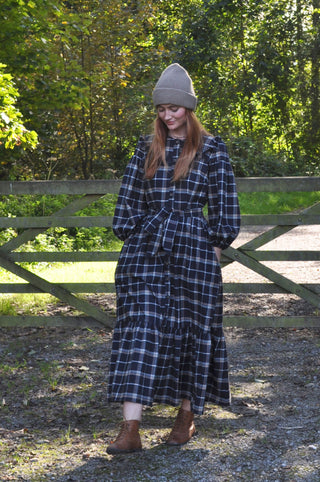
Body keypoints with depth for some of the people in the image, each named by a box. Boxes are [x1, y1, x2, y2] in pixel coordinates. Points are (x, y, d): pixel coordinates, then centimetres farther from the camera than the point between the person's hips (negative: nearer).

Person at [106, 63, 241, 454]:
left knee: (190, 327, 4)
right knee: (139, 327, -7)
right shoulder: (146, 148, 10)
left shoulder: (211, 149, 2)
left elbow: (224, 203, 3)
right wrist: (130, 238, 8)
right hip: (146, 249, 2)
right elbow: (129, 198, 14)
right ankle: (130, 429, -11)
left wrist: (216, 244, -2)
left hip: (192, 249, -2)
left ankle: (187, 415, 23)